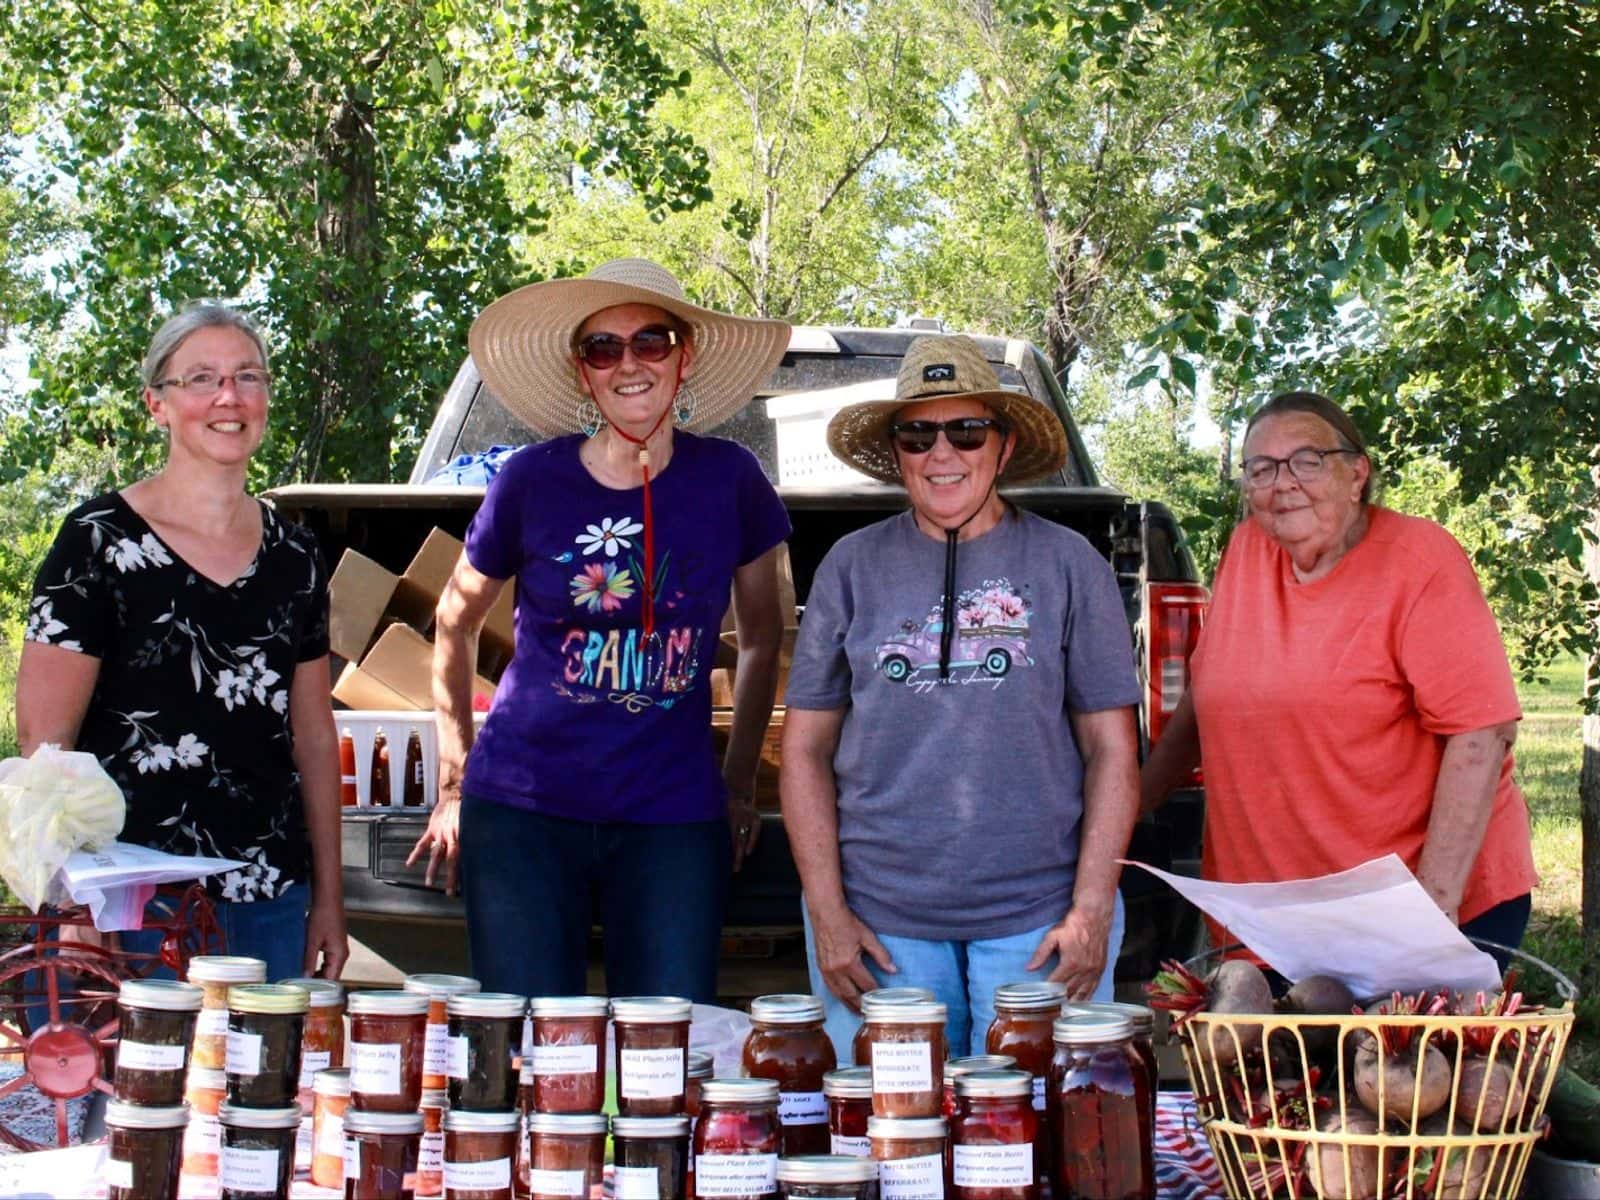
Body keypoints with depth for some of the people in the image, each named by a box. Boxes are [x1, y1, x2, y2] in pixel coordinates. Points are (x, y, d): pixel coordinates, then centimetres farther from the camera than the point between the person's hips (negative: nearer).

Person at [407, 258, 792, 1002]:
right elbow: (456, 624, 12)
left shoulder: (728, 480, 0)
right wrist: (454, 782, 11)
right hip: (521, 809, -1)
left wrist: (739, 783, 14)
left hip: (673, 823, 1)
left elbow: (762, 638, 14)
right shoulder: (532, 481, -3)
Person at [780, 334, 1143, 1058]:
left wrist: (1091, 910, -5)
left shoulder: (1068, 565, 4)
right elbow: (805, 748, 7)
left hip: (1039, 918, -1)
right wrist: (828, 912, -1)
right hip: (879, 919, 1)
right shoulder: (853, 566, 7)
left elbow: (1113, 751, 4)